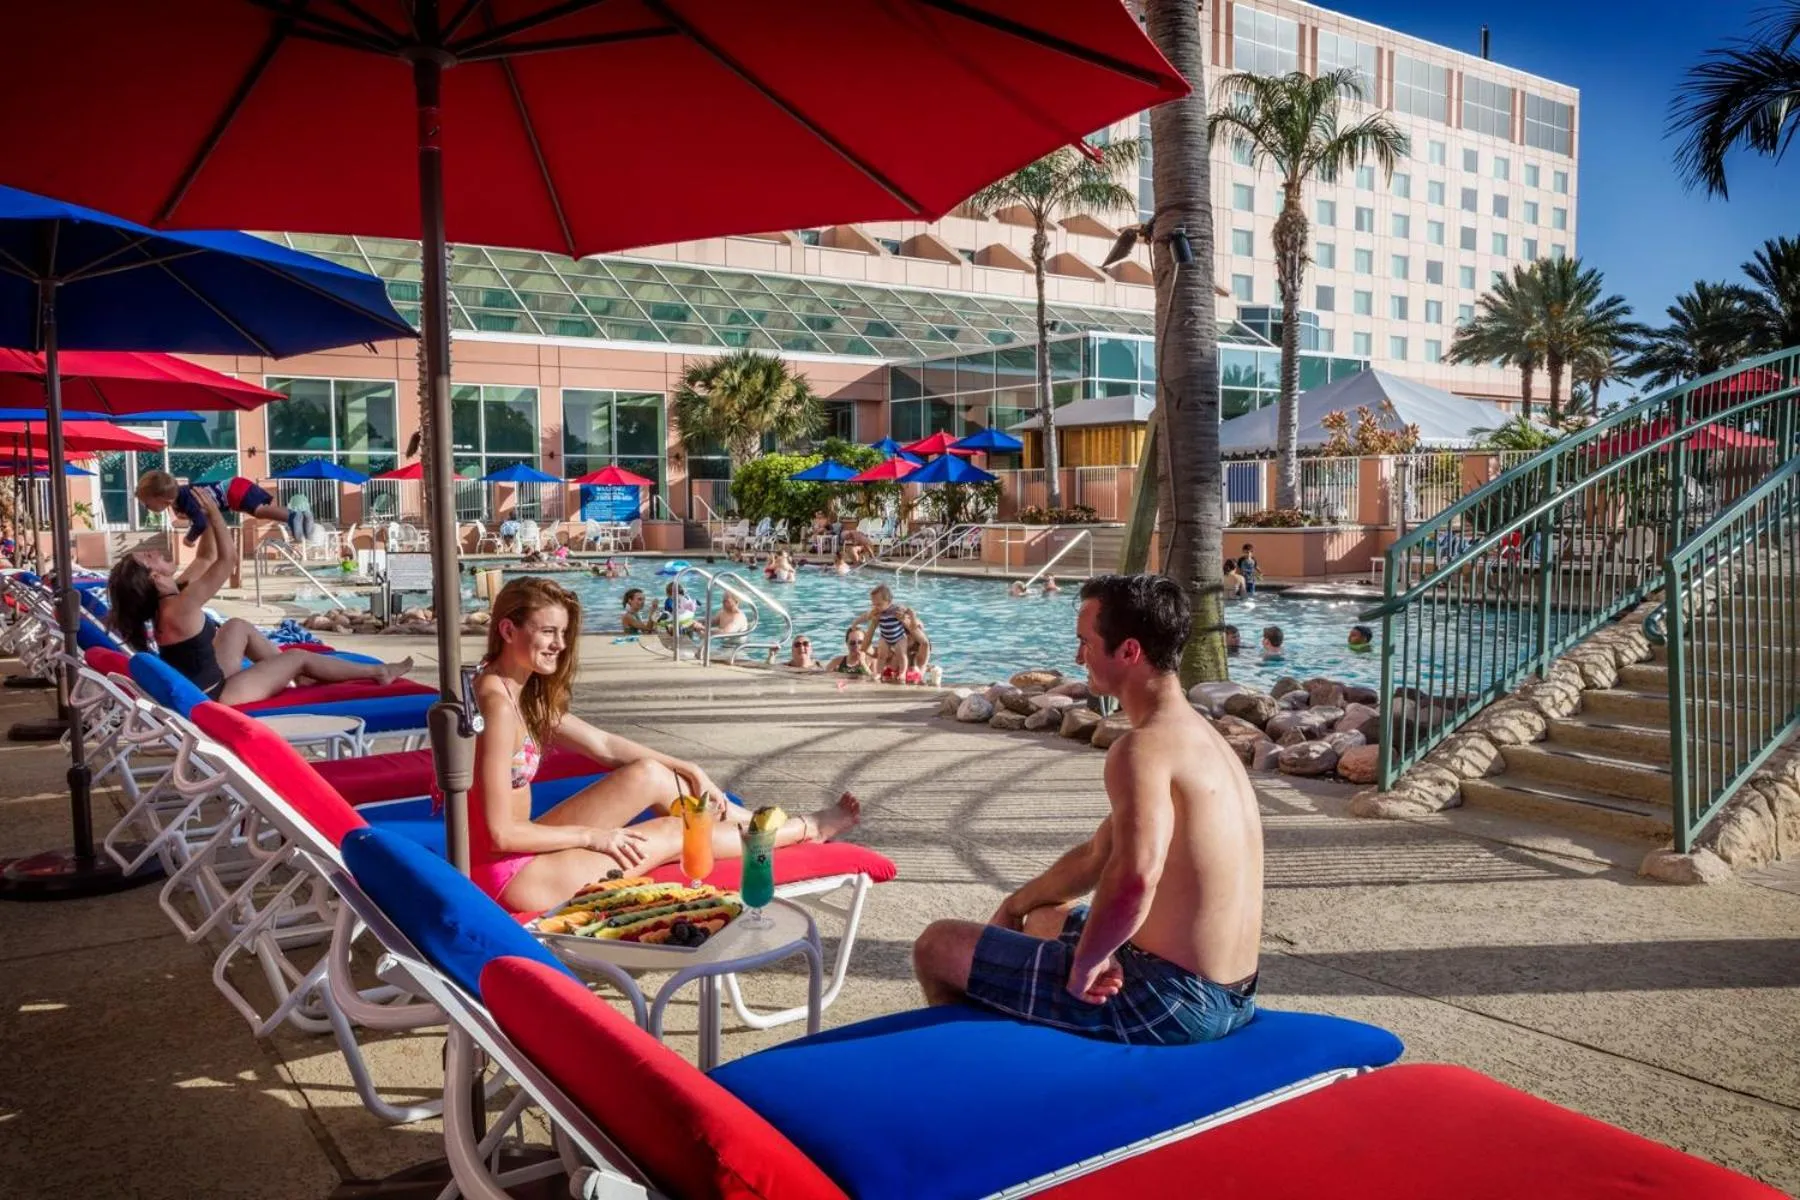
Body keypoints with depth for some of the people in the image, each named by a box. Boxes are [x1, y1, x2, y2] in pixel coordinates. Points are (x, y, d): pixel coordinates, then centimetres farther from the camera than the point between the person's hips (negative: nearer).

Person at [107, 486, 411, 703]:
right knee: (301, 657, 3)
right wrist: (213, 511, -20)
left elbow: (208, 558, 11)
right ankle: (379, 672, 21)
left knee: (238, 626, 24)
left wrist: (207, 515, 3)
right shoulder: (180, 608, -28)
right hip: (217, 696, -9)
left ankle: (295, 675, 33)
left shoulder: (168, 599, -1)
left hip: (210, 682, 9)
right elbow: (228, 558, -27)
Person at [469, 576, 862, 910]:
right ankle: (808, 829, 16)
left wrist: (689, 771, 9)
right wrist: (592, 836, -13)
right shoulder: (498, 704, -23)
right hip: (509, 871, -8)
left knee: (651, 775, 2)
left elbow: (603, 744, 12)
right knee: (673, 835, 0)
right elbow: (501, 832, -24)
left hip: (522, 848, 8)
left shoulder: (526, 695, 7)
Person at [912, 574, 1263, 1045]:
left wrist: (1084, 962, -24)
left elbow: (1133, 878, -40)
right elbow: (1097, 855, 21)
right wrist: (1015, 906, 23)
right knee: (1045, 918, 35)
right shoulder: (1199, 734, 11)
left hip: (1168, 1002, -10)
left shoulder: (1144, 747, -21)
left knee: (937, 947, -2)